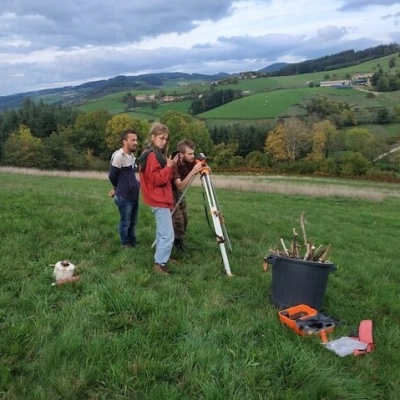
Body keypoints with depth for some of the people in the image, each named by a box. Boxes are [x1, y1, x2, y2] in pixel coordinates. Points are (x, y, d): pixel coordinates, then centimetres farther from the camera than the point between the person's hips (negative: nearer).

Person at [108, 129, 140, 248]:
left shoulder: (132, 156, 10)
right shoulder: (118, 156, -17)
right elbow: (112, 176, -12)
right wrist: (119, 188, 6)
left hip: (134, 195, 8)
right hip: (124, 197, -8)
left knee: (132, 221, 19)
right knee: (125, 222, 7)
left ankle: (133, 242, 34)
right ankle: (125, 244, 23)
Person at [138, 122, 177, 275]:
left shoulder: (157, 154, 14)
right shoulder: (152, 155, -17)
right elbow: (156, 179, -21)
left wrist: (170, 166, 3)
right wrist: (168, 167, -19)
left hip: (160, 199, 11)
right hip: (159, 200, -11)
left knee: (162, 232, 19)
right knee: (168, 235, -10)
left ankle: (162, 257, 29)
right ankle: (159, 264, -5)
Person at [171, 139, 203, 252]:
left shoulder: (191, 162, -15)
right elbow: (180, 186, -42)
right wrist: (193, 172, -51)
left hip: (179, 192, 6)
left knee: (184, 218, 6)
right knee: (178, 219, -13)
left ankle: (179, 241, 25)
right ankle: (177, 242, 6)